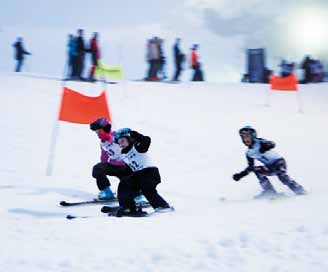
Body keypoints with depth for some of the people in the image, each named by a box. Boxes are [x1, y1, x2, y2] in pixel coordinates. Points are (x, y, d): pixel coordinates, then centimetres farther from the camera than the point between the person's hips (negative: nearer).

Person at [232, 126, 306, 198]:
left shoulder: (259, 143, -12)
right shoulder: (249, 153, 7)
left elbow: (272, 144, -31)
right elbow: (250, 167, 16)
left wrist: (265, 147, -51)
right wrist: (241, 175, 5)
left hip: (279, 161, -7)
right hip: (270, 167, 7)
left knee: (280, 174, -33)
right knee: (256, 170, -15)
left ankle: (298, 189, -32)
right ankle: (269, 191, -17)